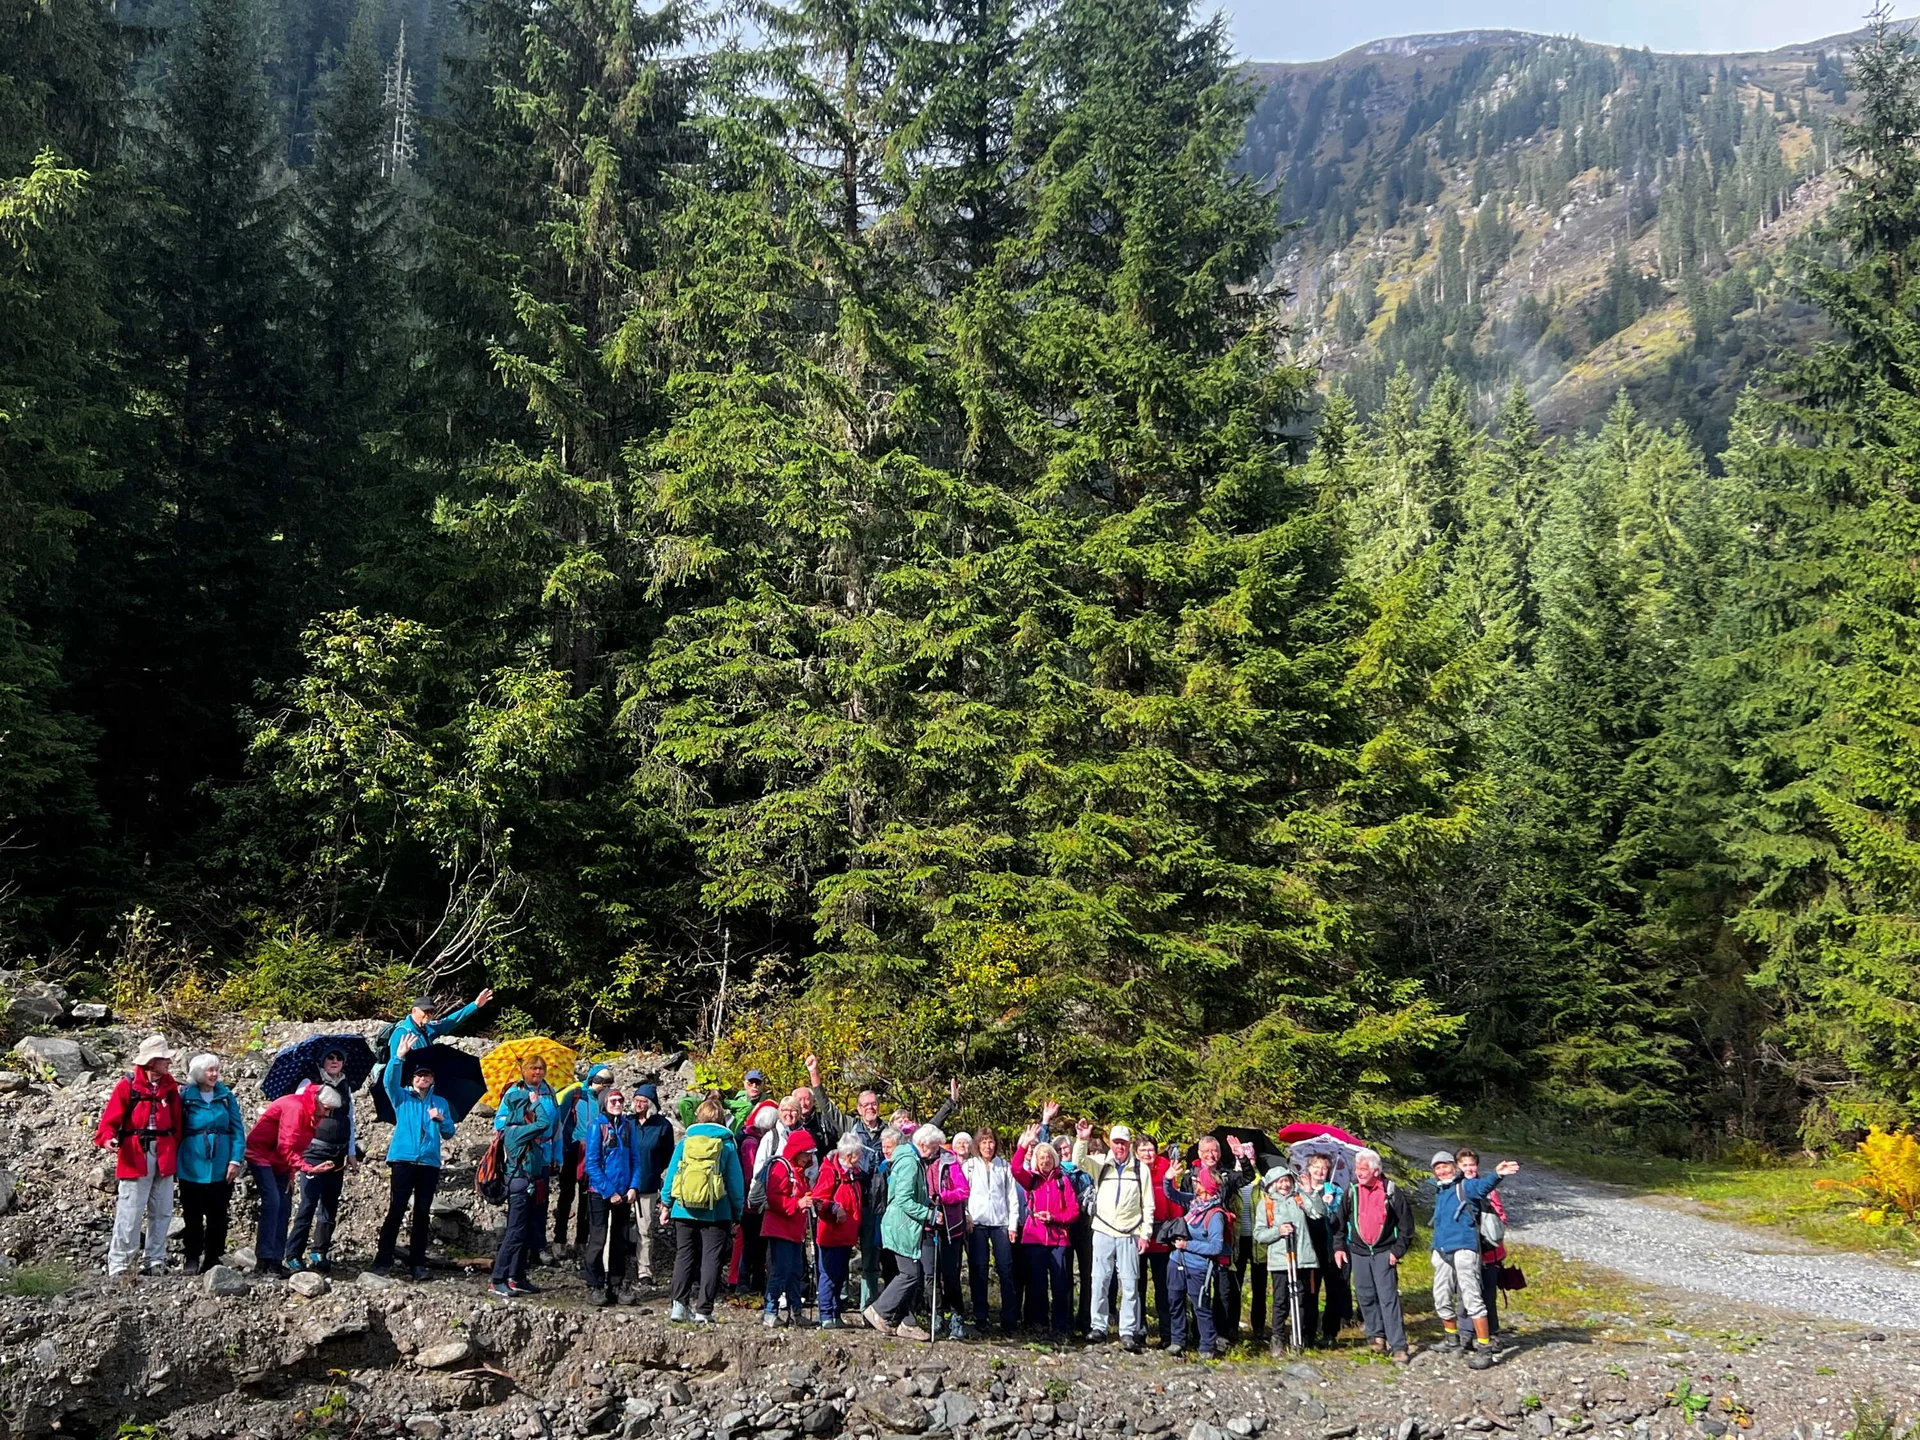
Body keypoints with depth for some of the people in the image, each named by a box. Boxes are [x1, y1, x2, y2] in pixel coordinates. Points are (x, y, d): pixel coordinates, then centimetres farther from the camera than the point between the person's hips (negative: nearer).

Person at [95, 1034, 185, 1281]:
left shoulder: (171, 1086, 9)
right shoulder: (127, 1085, -5)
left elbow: (177, 1122, 10)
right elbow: (111, 1117, -8)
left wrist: (175, 1150, 4)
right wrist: (107, 1138, -26)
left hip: (164, 1156, 5)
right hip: (135, 1156, -5)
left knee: (162, 1212, 9)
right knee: (130, 1212, -5)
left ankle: (156, 1261, 18)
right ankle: (119, 1264, 3)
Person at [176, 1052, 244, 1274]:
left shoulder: (226, 1097, 4)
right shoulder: (185, 1097, 0)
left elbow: (238, 1129, 3)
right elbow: (176, 1131, 4)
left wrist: (236, 1160, -6)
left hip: (221, 1168, 2)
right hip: (192, 1169, -1)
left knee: (218, 1215, 6)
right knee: (193, 1215, 3)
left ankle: (213, 1259, 14)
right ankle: (192, 1258, 13)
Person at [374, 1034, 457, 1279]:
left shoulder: (440, 1103, 16)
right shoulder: (402, 1097, 10)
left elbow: (449, 1133, 11)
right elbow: (388, 1081, -11)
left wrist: (441, 1120, -10)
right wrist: (399, 1056, -25)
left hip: (429, 1163, 2)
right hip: (403, 1160, -2)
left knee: (423, 1213, 2)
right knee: (396, 1210, -7)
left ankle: (417, 1263, 5)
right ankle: (383, 1260, -5)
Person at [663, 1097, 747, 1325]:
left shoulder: (685, 1140, 3)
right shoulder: (726, 1143, -1)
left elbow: (671, 1172, 5)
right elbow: (736, 1180, 1)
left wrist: (666, 1203, 15)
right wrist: (737, 1212, 9)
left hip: (684, 1210, 2)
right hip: (716, 1213, -2)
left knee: (684, 1257, 12)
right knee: (711, 1260, 2)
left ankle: (679, 1304, 4)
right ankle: (703, 1310, -1)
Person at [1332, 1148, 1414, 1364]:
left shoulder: (1391, 1192, -7)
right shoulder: (1352, 1192, 3)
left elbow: (1406, 1223, -1)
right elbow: (1340, 1222, 11)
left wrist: (1398, 1250, -5)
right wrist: (1339, 1247, 4)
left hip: (1383, 1252, -4)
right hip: (1358, 1252, 4)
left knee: (1388, 1298, -8)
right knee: (1365, 1297, 8)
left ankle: (1398, 1346, -7)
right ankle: (1376, 1336, 24)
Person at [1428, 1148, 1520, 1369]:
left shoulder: (1465, 1186, -4)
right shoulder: (1439, 1192, 19)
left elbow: (1482, 1186, -27)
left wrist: (1496, 1175, -46)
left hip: (1463, 1249, -8)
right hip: (1442, 1251, 8)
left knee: (1471, 1298, -12)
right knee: (1442, 1299, 14)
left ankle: (1484, 1348, -10)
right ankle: (1453, 1337, 33)